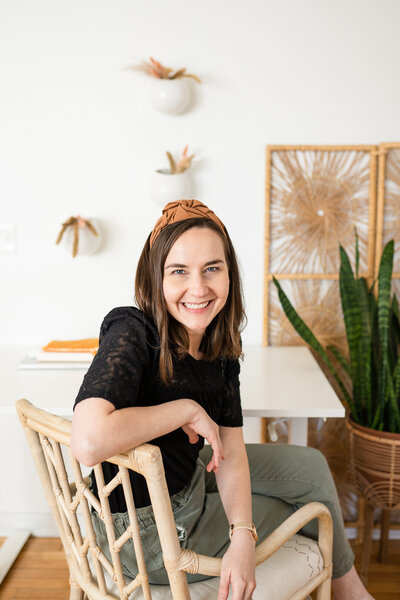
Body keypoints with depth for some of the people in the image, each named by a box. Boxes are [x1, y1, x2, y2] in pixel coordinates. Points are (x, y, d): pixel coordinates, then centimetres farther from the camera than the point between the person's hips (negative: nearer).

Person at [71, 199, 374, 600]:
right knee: (308, 507, 9)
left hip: (190, 476, 7)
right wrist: (187, 410, -31)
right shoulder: (131, 334, -29)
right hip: (147, 533, -6)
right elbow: (89, 442, -45)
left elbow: (230, 451, -7)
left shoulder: (220, 346, -7)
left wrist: (243, 537, -23)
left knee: (311, 467, 16)